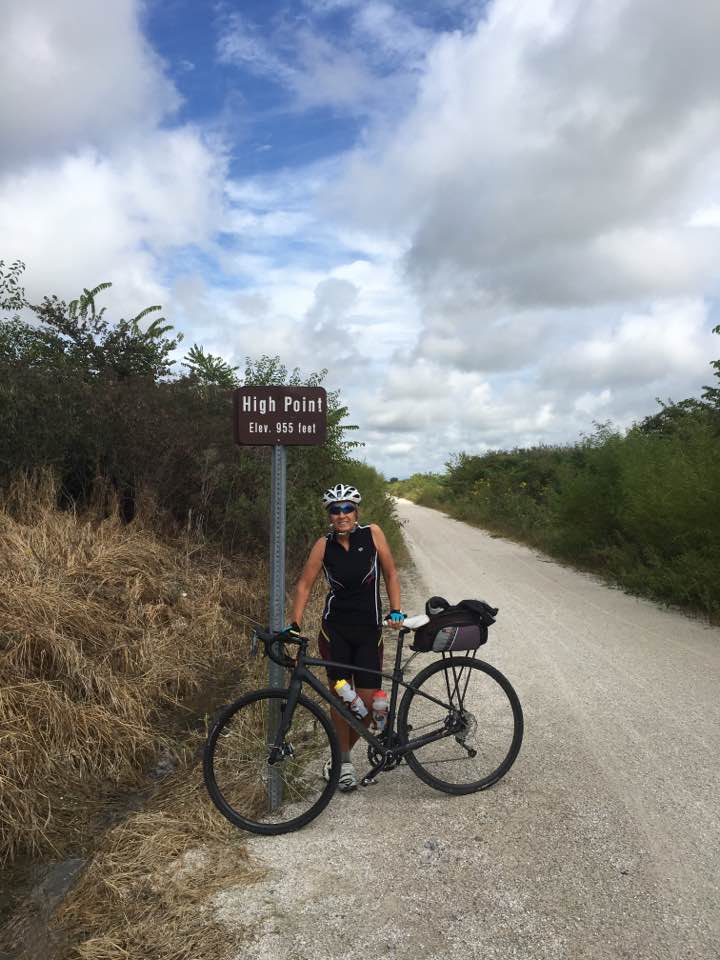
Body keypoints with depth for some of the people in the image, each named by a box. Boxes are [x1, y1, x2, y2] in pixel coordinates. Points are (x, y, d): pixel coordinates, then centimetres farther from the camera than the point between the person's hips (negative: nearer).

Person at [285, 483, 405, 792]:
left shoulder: (372, 534, -5)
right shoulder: (324, 545, -5)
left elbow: (390, 574, 2)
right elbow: (304, 584, -1)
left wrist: (396, 611, -8)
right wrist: (295, 624, -8)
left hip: (369, 630, 1)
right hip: (335, 629, 0)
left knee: (367, 702, 0)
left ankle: (342, 754, 26)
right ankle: (344, 762, 21)